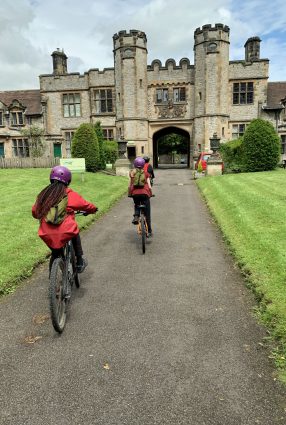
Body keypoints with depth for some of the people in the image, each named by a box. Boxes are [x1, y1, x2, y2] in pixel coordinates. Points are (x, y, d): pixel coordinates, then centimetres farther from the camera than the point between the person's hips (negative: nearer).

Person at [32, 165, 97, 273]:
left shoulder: (43, 194, 7)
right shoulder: (69, 194, -3)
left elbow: (35, 212, 17)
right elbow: (85, 205, 8)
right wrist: (93, 209, 30)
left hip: (47, 236, 2)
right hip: (66, 233, -2)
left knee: (55, 252, 31)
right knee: (75, 234, 31)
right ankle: (79, 263, 37)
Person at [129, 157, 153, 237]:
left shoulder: (132, 173, 13)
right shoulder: (146, 173, 10)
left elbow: (130, 185, 10)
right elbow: (149, 185, 6)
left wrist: (129, 193, 23)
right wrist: (150, 193, 19)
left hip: (135, 193, 1)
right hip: (144, 193, -1)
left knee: (136, 205, 33)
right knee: (147, 213, 9)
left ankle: (136, 216, 4)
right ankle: (149, 231, 12)